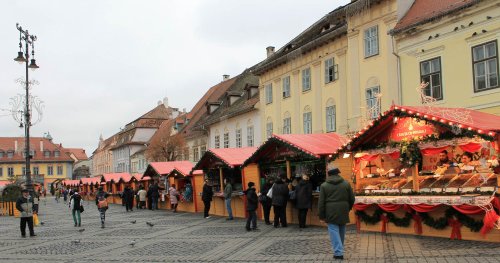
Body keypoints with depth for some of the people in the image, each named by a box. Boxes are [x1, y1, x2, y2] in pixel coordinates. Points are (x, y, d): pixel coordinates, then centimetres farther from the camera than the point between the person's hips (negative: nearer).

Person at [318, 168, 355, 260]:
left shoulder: (324, 185, 0)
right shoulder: (346, 183, 5)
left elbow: (321, 202, -2)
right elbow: (352, 199, 6)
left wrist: (321, 216, 2)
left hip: (331, 213, -3)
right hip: (343, 212, 3)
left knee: (334, 231, -2)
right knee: (341, 231, 16)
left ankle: (338, 252, -9)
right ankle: (340, 250, 29)